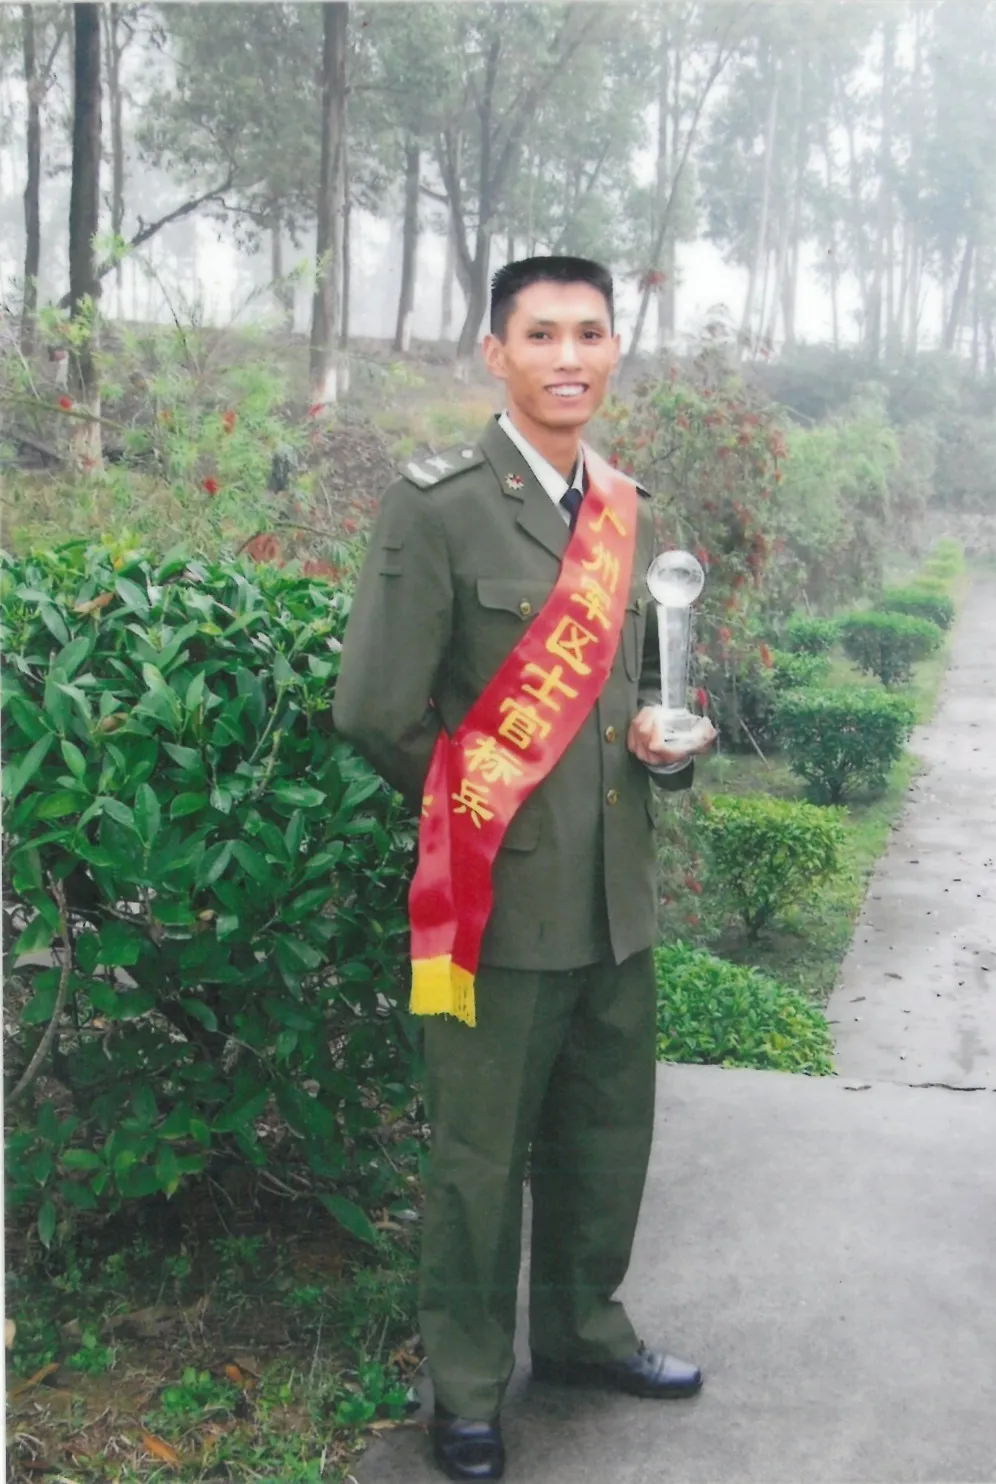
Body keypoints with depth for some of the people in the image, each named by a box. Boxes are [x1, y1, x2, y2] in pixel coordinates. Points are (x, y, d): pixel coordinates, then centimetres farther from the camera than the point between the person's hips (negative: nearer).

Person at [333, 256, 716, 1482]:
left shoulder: (631, 513, 10)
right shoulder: (436, 508, -11)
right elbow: (376, 711, -13)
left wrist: (671, 741, -1)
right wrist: (479, 812, -1)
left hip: (620, 897, 6)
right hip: (499, 899, -6)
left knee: (608, 1138, 19)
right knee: (481, 1158, 8)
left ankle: (580, 1329, 42)